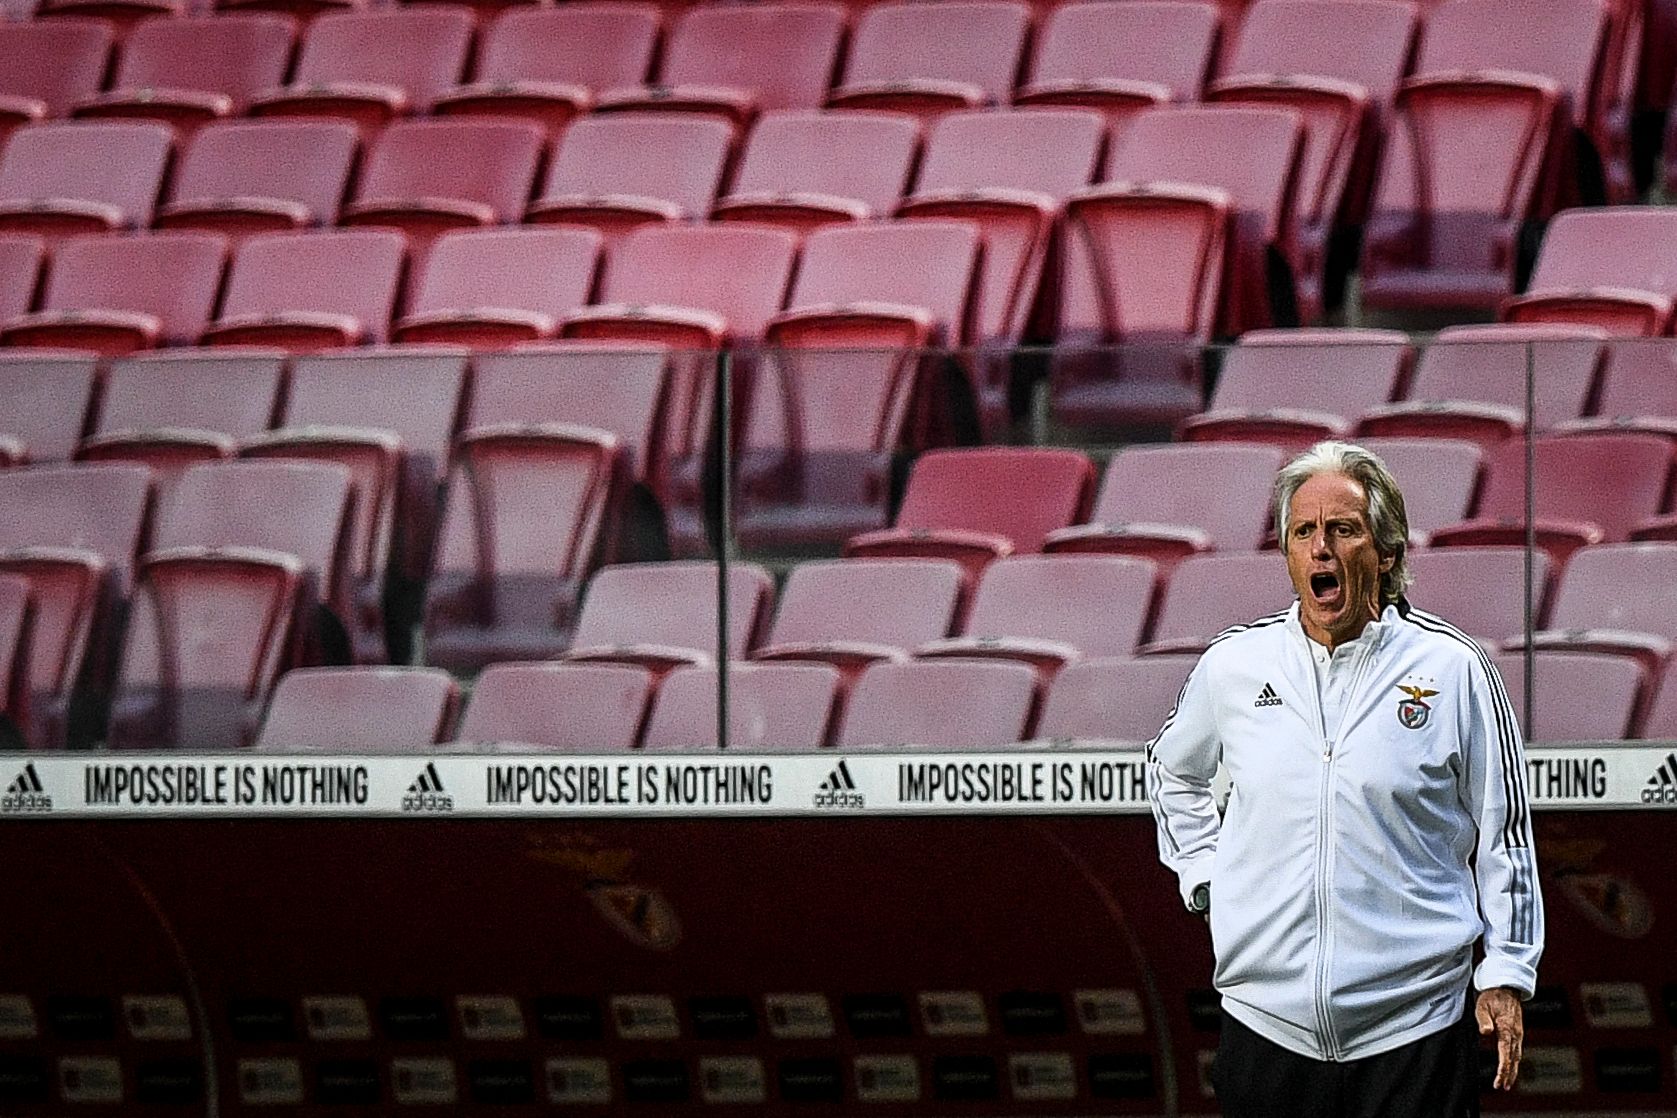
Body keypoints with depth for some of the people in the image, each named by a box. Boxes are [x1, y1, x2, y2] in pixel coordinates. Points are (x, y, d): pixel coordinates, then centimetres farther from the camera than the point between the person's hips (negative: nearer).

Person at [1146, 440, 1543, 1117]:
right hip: (1268, 1023, 2)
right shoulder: (1233, 665, 6)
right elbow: (1171, 770, 27)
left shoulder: (1452, 668, -1)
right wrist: (1203, 874, 14)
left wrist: (1505, 975, 0)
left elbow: (1503, 834, 4)